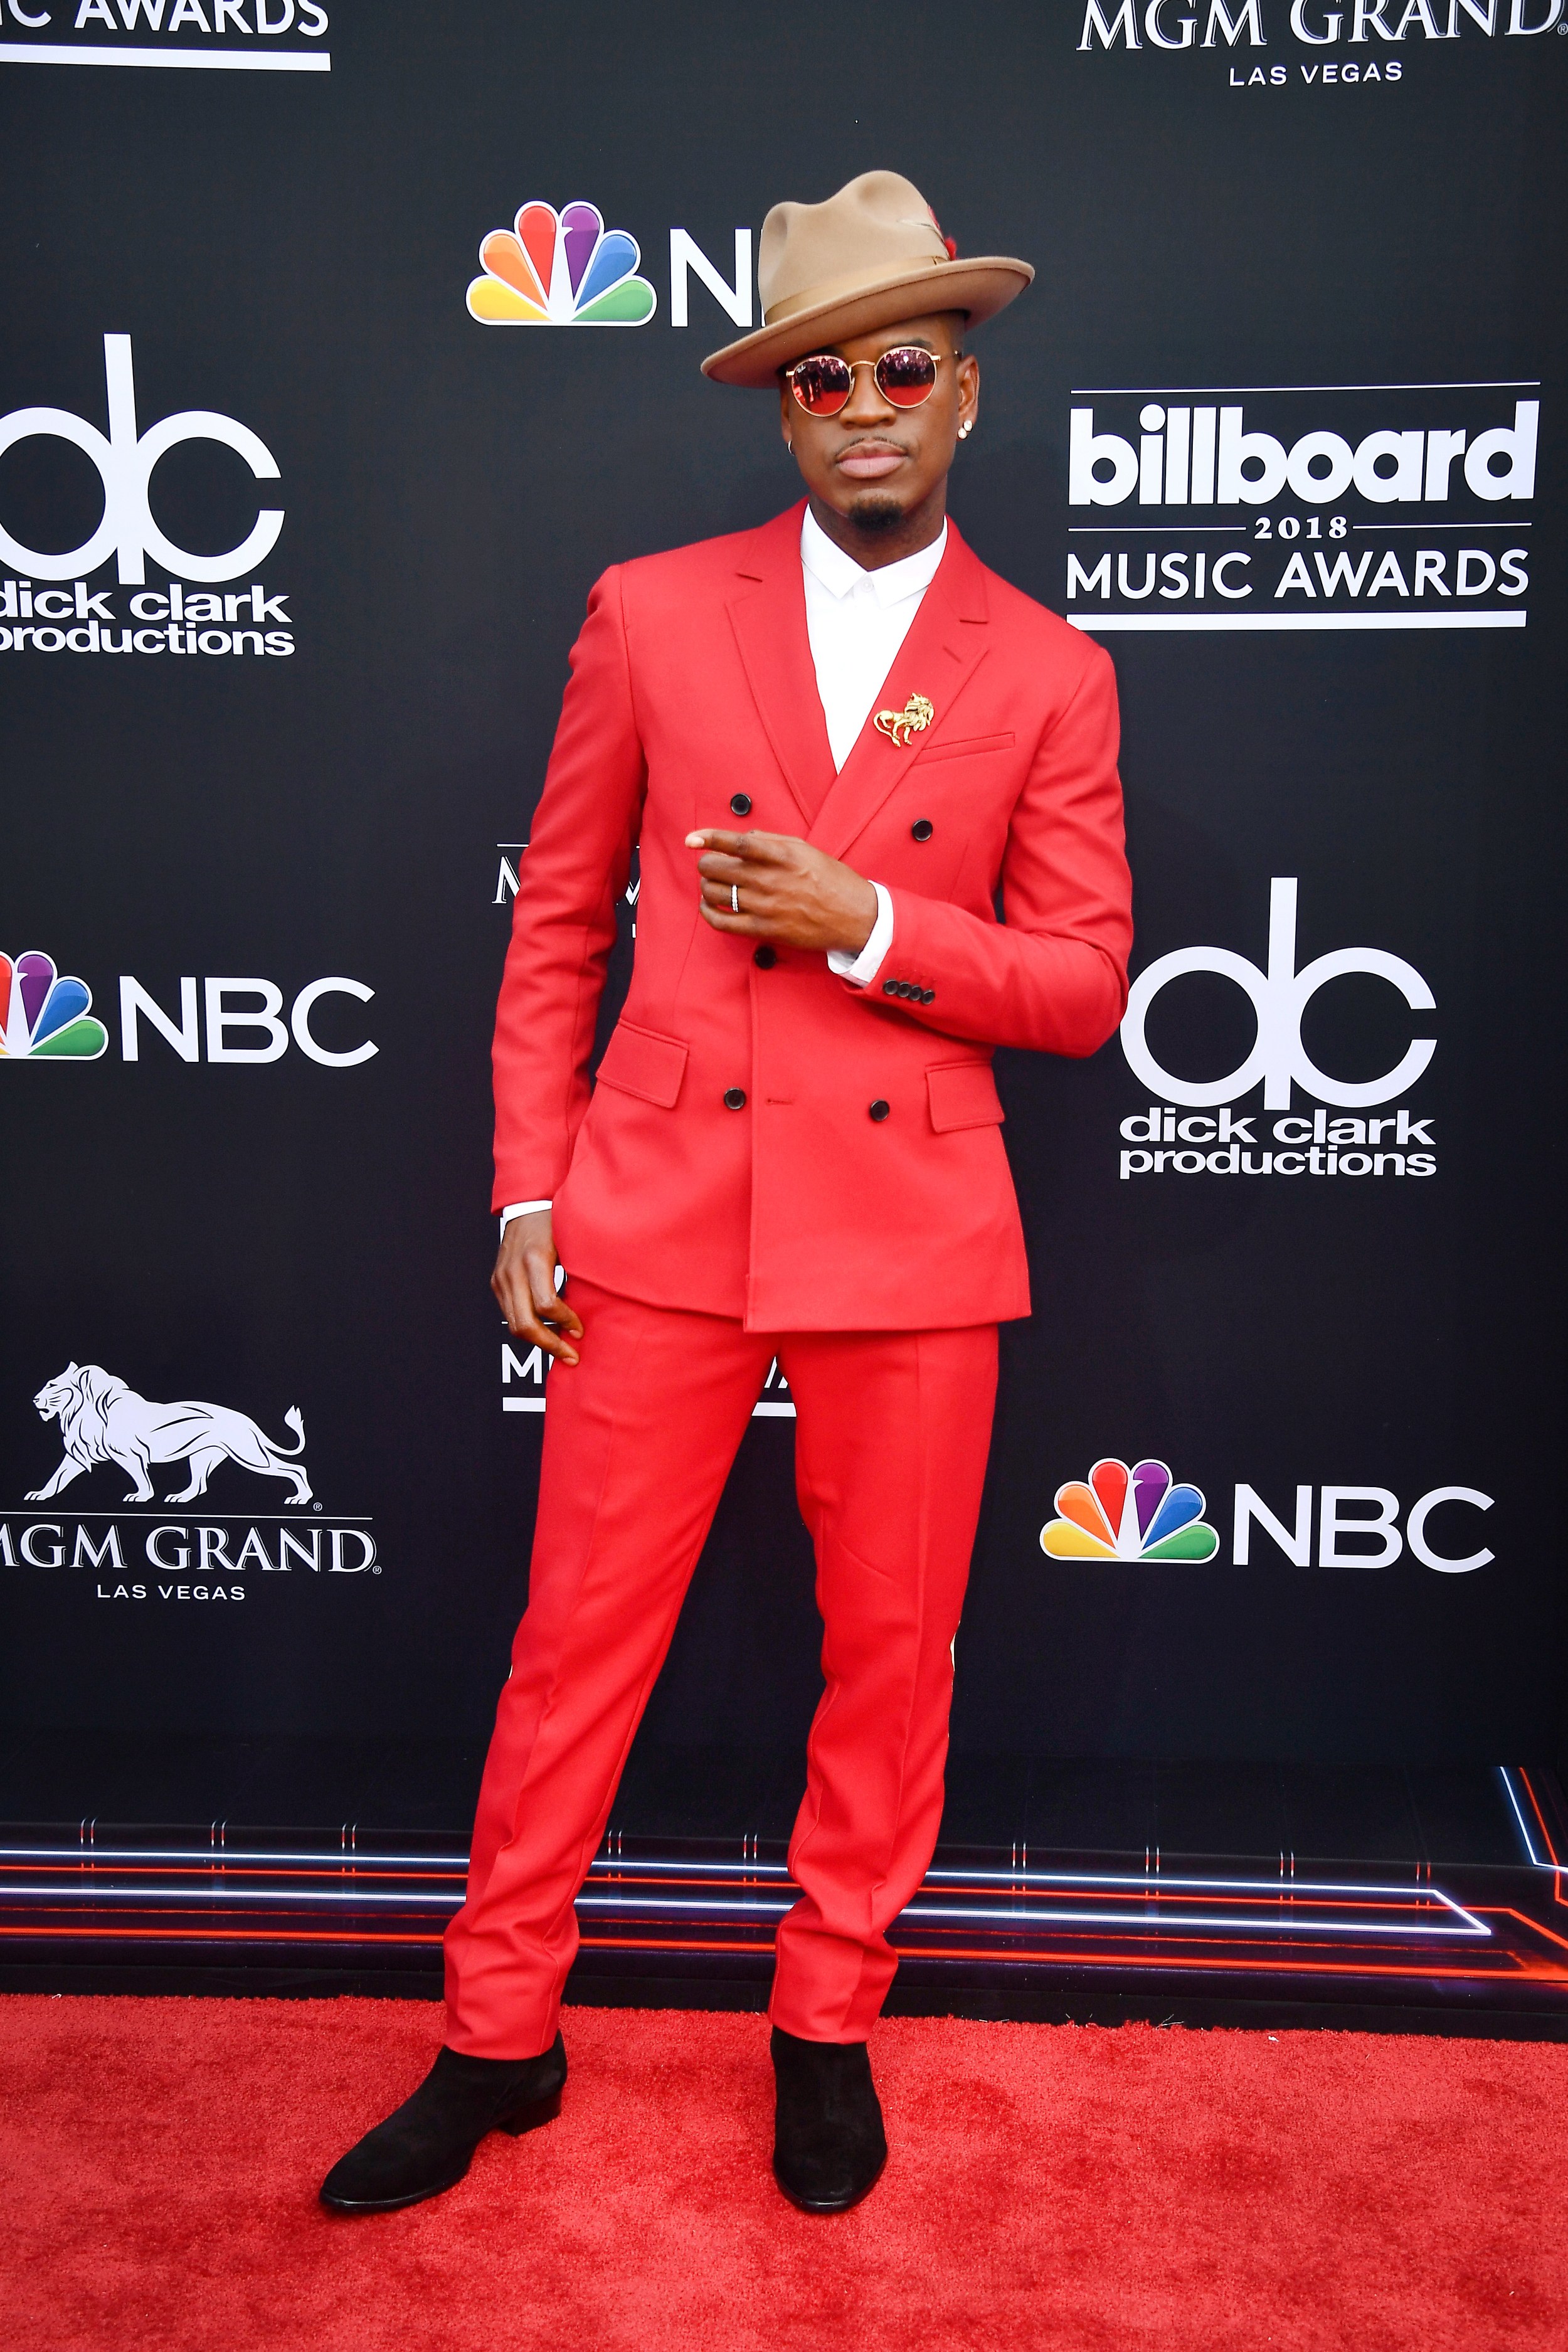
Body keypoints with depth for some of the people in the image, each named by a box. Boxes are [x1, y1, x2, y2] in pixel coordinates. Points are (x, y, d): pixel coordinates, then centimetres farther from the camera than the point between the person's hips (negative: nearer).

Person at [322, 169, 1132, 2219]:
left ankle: (829, 2028, 34)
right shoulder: (650, 615, 5)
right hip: (662, 1215, 0)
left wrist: (867, 923, -13)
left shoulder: (1048, 674, 4)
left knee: (888, 1654, 11)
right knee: (577, 1641, 7)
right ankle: (499, 2043, 27)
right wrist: (528, 1193, 0)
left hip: (912, 1239, 1)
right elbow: (557, 927, 7)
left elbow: (1084, 987, 2)